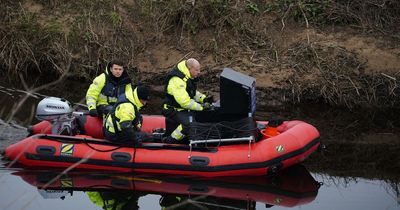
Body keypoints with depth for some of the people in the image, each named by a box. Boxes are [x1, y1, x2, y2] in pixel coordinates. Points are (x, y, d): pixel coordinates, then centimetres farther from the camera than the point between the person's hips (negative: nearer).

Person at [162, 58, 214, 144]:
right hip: (174, 110, -10)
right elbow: (185, 102, -29)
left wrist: (204, 99, 3)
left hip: (185, 108, 10)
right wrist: (202, 106, -24)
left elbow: (193, 92, 22)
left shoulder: (189, 77, 6)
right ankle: (169, 141, -16)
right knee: (189, 123, -33)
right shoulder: (177, 80, -26)